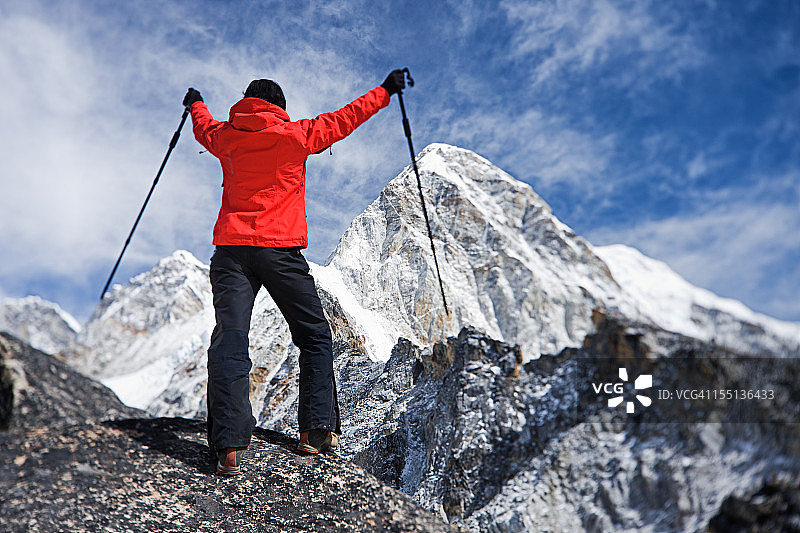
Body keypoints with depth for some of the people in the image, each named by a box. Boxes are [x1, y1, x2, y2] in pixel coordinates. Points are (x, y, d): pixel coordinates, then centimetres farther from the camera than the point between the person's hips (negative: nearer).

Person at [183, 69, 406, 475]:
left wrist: (195, 103, 59)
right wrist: (386, 91, 24)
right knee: (315, 338, 12)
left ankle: (229, 446, -12)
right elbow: (344, 119, 11)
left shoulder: (226, 137, 13)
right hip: (280, 249, -3)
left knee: (229, 342, -3)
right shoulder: (295, 135, 3)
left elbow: (204, 127, 36)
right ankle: (317, 430, 12)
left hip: (231, 250, 3)